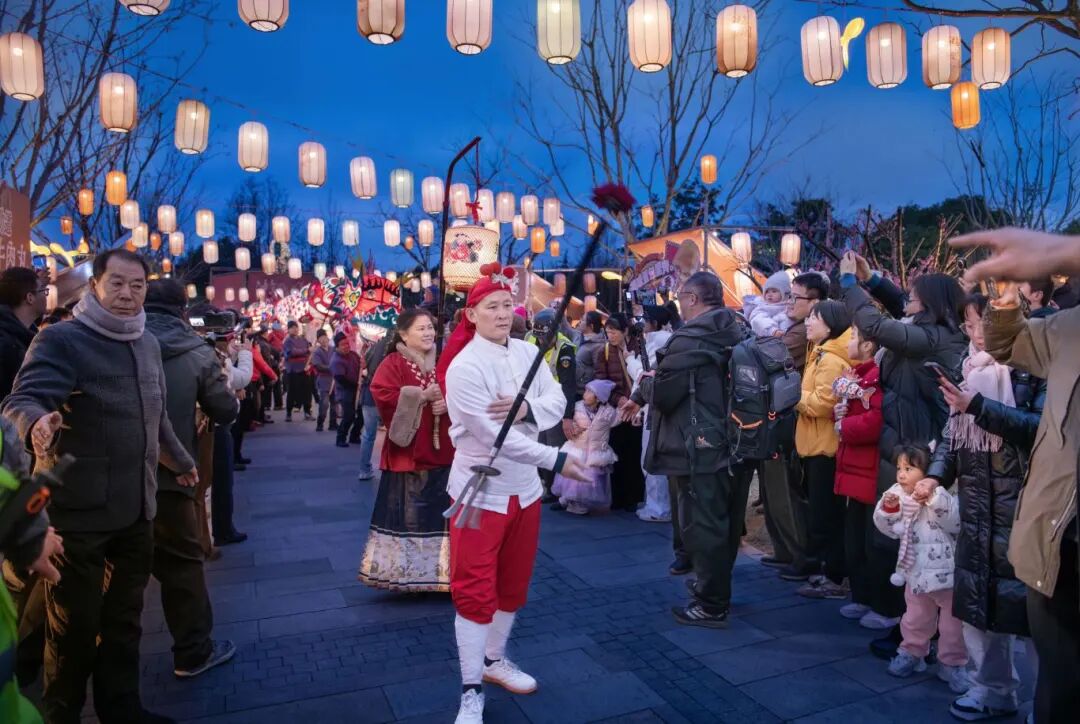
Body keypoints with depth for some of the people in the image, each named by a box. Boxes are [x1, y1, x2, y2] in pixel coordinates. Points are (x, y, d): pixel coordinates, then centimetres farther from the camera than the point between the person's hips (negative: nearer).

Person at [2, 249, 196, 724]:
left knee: (125, 619, 17)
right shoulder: (61, 340, -11)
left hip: (135, 509, 6)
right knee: (74, 627, 9)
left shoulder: (148, 345, 10)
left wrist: (181, 462, 28)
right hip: (79, 511, -6)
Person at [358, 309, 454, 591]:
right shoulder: (392, 364, -4)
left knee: (440, 515, 9)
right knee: (406, 516, 3)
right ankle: (404, 572, 17)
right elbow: (383, 397, -18)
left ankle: (437, 572, 23)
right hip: (406, 454, -4)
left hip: (441, 453, 4)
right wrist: (422, 396, -19)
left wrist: (448, 404, -11)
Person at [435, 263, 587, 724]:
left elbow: (557, 403, -3)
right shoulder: (464, 367, -20)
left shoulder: (527, 352, 1)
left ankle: (494, 659, 40)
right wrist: (557, 460, -25)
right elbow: (496, 436, -25)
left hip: (525, 489, 7)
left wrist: (527, 407, -25)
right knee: (475, 590, 1)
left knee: (514, 584, 19)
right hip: (481, 492, -7)